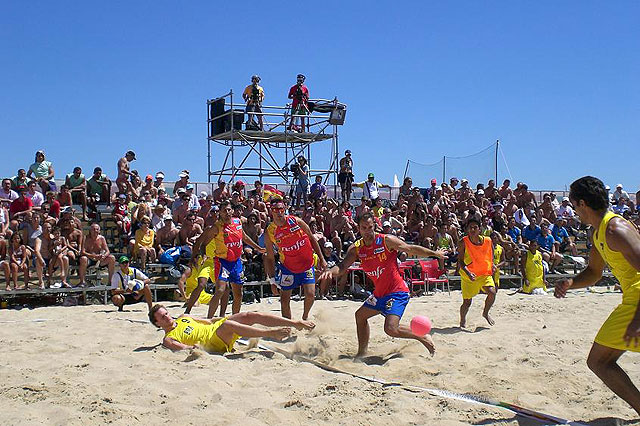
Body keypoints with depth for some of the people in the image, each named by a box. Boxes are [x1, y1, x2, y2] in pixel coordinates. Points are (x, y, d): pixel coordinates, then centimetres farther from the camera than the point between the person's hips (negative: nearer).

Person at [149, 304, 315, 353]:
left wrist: (222, 319, 18)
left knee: (250, 315, -14)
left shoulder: (183, 317, 21)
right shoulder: (168, 339, 0)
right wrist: (200, 348, -25)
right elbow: (187, 349, -14)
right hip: (213, 343, -7)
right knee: (228, 325, -38)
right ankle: (271, 333, -39)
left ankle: (297, 324, -20)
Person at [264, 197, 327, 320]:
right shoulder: (269, 233, -10)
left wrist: (321, 259, 1)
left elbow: (312, 239, 2)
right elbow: (270, 258, -2)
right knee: (284, 300, 3)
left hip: (307, 265, 0)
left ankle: (305, 317, 18)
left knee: (310, 295, -11)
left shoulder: (296, 221, -10)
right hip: (288, 267, 0)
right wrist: (272, 280, -5)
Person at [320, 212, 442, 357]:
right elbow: (342, 267, -6)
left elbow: (411, 249, -4)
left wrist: (435, 253, 0)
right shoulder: (356, 248, 1)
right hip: (379, 293, 7)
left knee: (391, 329, -21)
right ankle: (362, 352, 33)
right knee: (360, 315, 18)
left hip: (397, 292, -7)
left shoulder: (387, 240, -13)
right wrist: (330, 272, -28)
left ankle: (424, 337, 3)